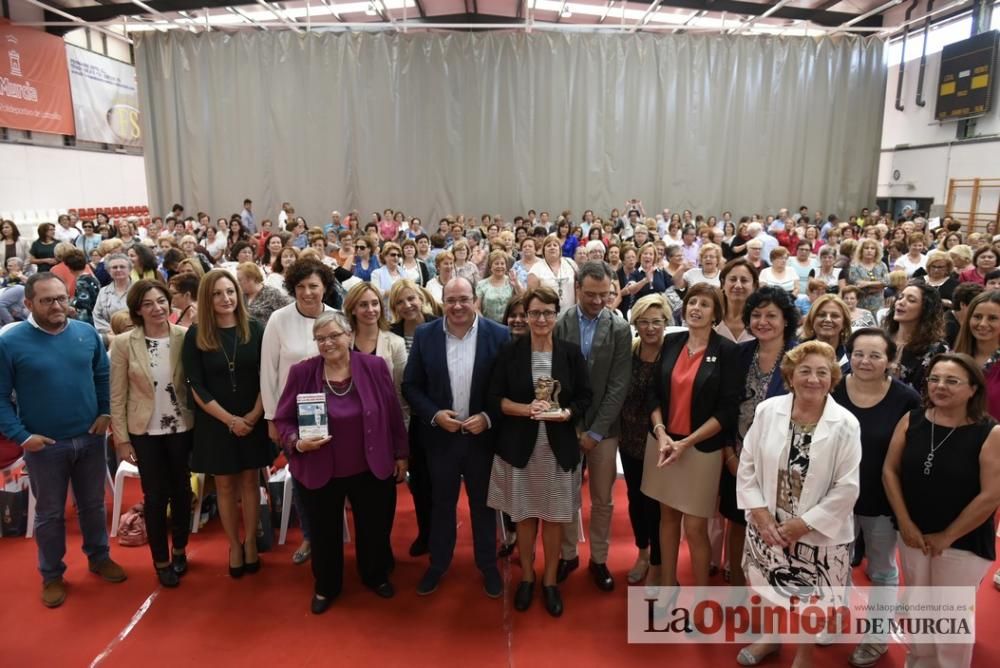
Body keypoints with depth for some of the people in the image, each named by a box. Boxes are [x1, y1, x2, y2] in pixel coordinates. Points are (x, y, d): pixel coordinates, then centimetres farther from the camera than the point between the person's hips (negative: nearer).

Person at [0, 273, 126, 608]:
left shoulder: (87, 333, -2)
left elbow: (103, 376, 10)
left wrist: (106, 412, 0)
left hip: (90, 438, 3)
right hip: (44, 445, -3)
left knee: (93, 505, 18)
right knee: (50, 513, 14)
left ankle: (99, 557, 38)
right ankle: (52, 575, 32)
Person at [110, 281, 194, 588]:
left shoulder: (185, 337, -8)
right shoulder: (123, 344, -9)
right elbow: (117, 396, -5)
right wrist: (121, 439, -4)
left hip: (182, 427, 1)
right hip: (145, 432, -1)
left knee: (181, 491, 15)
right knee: (155, 496, 9)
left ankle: (180, 550, 37)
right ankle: (161, 560, 29)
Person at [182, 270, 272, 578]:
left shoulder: (255, 329, -4)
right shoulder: (195, 335, -5)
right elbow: (197, 386, -7)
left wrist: (253, 415, -12)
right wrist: (230, 419, -13)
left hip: (253, 420, 0)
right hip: (215, 422, 0)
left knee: (249, 482, 10)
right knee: (225, 486, 10)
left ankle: (250, 543, 24)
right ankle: (234, 546, 25)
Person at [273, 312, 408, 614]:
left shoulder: (375, 367, -9)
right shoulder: (302, 372, -10)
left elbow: (393, 414, -1)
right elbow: (282, 419, -3)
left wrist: (401, 454, 3)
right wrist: (297, 443, -22)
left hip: (372, 469, 1)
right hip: (319, 472, 0)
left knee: (375, 528, 19)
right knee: (324, 533, 18)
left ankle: (376, 576, 47)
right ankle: (326, 587, 43)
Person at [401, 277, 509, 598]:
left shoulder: (498, 335, -10)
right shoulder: (425, 335, -5)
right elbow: (411, 385, -1)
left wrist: (488, 418, -18)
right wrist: (435, 415, -15)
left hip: (483, 435, -1)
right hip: (441, 436, 1)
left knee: (483, 505, 16)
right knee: (441, 503, 17)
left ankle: (488, 565, 35)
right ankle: (438, 563, 37)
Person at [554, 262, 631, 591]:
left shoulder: (620, 329, -5)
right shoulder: (559, 324, -4)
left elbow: (618, 386, -7)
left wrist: (595, 431, -11)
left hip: (603, 428, 0)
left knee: (602, 500, 11)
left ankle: (599, 559, 28)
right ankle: (568, 554, 30)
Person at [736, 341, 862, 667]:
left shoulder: (845, 425, -15)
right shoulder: (768, 410, -9)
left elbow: (846, 488, -14)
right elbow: (747, 465, -3)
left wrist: (804, 523, -15)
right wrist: (760, 512, -10)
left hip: (818, 532, -2)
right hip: (768, 525, 2)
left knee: (811, 596, 16)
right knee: (770, 586, 20)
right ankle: (769, 636, 49)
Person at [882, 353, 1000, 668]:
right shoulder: (911, 420, -5)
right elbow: (890, 471, -1)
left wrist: (947, 537, -11)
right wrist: (905, 523, -7)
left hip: (964, 542, -3)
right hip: (913, 534, 4)